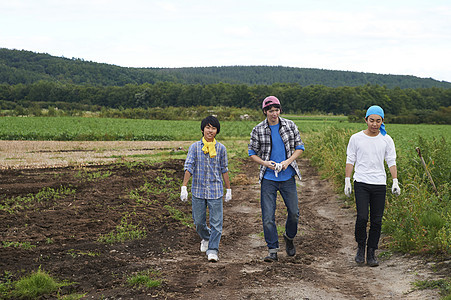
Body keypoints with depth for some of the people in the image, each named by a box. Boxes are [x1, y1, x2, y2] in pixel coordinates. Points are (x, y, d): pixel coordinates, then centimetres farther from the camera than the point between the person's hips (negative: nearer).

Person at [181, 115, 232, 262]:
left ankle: (213, 249, 3)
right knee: (198, 221, 11)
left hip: (215, 190, 0)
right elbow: (188, 167, -4)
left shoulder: (221, 148, 3)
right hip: (198, 190, 1)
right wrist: (184, 187, -13)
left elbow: (224, 169, 10)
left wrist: (228, 189, 11)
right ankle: (206, 238, 39)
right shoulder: (195, 147, 0)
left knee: (216, 222, -4)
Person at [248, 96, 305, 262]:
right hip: (268, 178, -1)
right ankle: (273, 250, 4)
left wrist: (288, 161, -10)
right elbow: (252, 152, 5)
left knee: (294, 213, 7)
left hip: (288, 176, 1)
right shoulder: (258, 130, -2)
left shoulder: (290, 125, 1)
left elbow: (299, 147, 7)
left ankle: (289, 237, 35)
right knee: (268, 216, -4)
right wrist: (265, 163, -12)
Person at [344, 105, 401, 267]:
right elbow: (350, 161, 7)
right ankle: (360, 247, 9)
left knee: (377, 220, 1)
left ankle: (371, 252, 13)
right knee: (362, 217, -13)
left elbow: (391, 161, 9)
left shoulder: (386, 140, 6)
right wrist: (347, 181, 1)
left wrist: (395, 182, -2)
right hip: (361, 183, -2)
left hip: (379, 184, 2)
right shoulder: (356, 138, 2)